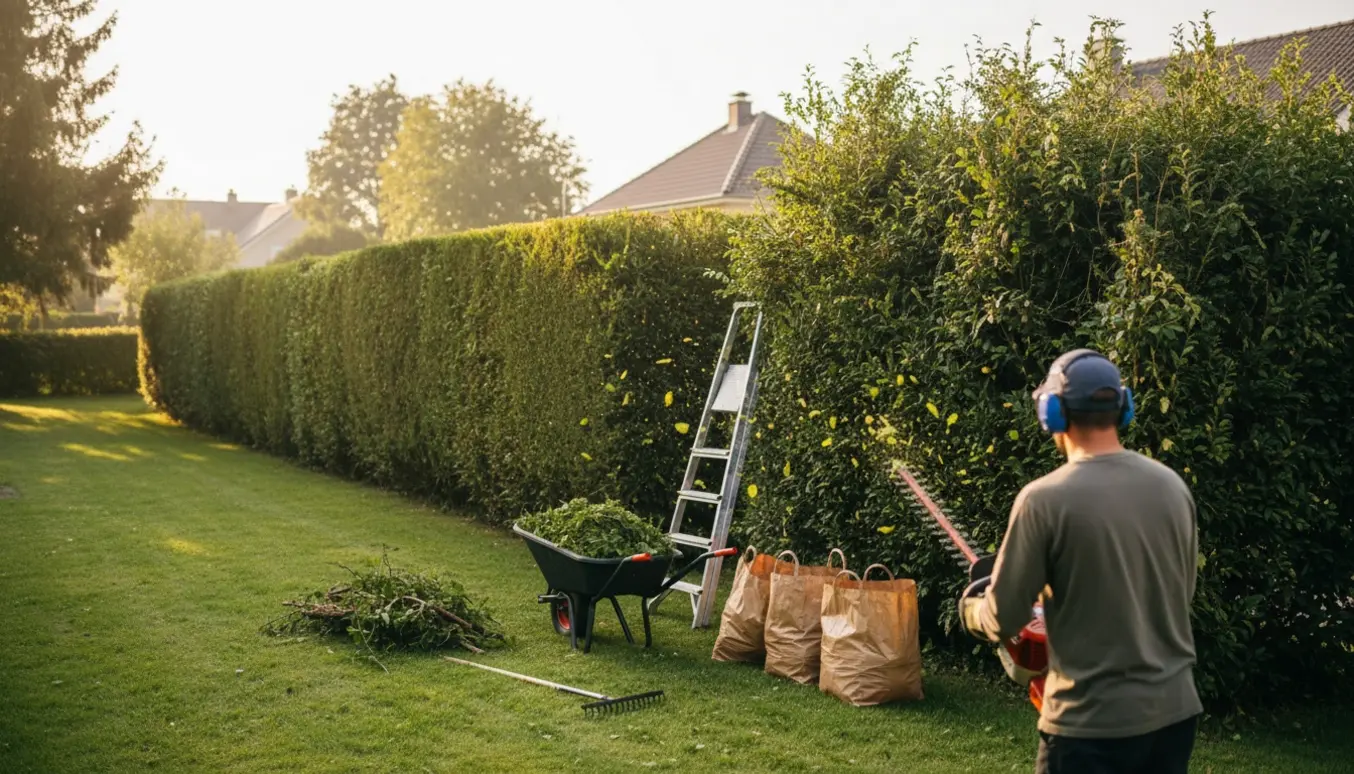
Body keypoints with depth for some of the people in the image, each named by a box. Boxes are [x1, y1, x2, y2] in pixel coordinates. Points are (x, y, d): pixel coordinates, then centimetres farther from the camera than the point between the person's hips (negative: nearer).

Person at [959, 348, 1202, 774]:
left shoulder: (1044, 499, -16)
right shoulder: (1173, 486, 0)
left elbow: (1003, 619, -9)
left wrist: (970, 607, 13)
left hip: (1093, 722, -5)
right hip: (1175, 709, 5)